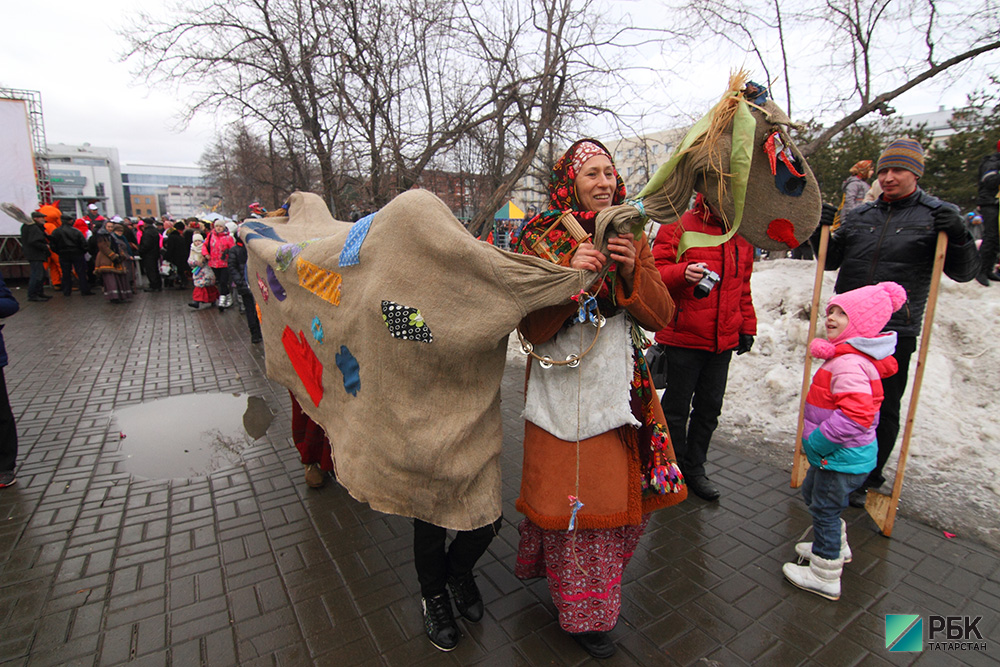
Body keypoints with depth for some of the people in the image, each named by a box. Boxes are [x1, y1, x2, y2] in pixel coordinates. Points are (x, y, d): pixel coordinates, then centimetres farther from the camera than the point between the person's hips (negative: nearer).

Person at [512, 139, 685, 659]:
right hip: (562, 395, -4)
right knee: (572, 500, 5)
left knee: (626, 494, 14)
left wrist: (632, 272, -17)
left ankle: (597, 586, 44)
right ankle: (582, 612, 31)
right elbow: (532, 330, -12)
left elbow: (661, 317, 0)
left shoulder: (630, 238, 8)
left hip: (621, 391, 5)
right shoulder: (542, 239, -4)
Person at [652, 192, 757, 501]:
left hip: (723, 340, 6)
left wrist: (747, 327, 18)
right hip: (683, 337, -6)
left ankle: (694, 467, 30)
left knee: (710, 406, 13)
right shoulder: (679, 226, -5)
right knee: (677, 406, 5)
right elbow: (657, 272, -11)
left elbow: (743, 287, 22)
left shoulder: (740, 237, 15)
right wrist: (683, 273, -30)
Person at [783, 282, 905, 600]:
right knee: (812, 494, 27)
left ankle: (825, 576, 22)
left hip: (842, 459, -10)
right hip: (839, 455, 11)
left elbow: (856, 415, -37)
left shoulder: (849, 364, -28)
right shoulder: (852, 357, 7)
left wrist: (817, 441, -26)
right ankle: (836, 546, 48)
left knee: (825, 509, 5)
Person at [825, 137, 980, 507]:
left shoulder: (938, 215, 0)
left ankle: (868, 479, 24)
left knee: (884, 410, 6)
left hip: (895, 333, -3)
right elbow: (831, 260, 15)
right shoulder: (859, 215, 9)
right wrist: (822, 231, -2)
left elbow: (963, 272, -2)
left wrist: (958, 236, -19)